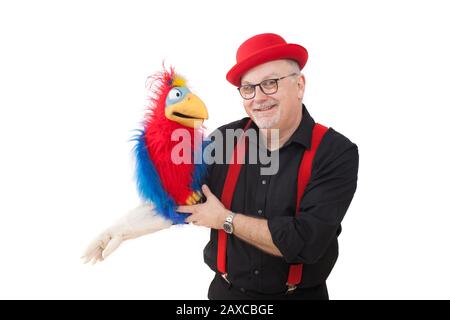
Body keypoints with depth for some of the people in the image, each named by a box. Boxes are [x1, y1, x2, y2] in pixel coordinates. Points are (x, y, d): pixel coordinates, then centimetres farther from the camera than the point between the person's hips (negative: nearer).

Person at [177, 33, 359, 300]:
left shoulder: (337, 153, -18)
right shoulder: (223, 139, -10)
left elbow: (306, 242, -26)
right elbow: (185, 204, 0)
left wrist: (226, 220, -18)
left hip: (300, 294, -2)